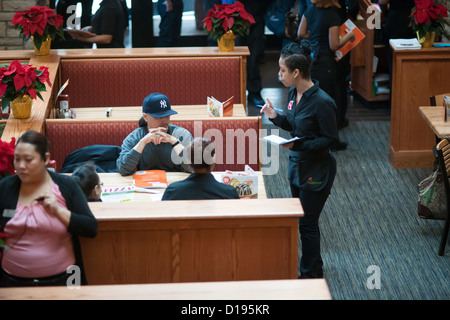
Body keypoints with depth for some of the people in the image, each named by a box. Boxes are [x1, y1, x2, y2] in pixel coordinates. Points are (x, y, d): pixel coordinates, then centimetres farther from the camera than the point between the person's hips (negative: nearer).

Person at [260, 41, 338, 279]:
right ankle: (312, 267, 36)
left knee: (307, 224, 3)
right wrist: (275, 116, -4)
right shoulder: (294, 93, 0)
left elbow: (330, 139, -20)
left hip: (316, 171, -9)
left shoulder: (322, 102, -25)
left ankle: (311, 275, 19)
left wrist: (298, 145, -28)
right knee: (301, 220, 19)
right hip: (297, 166, 9)